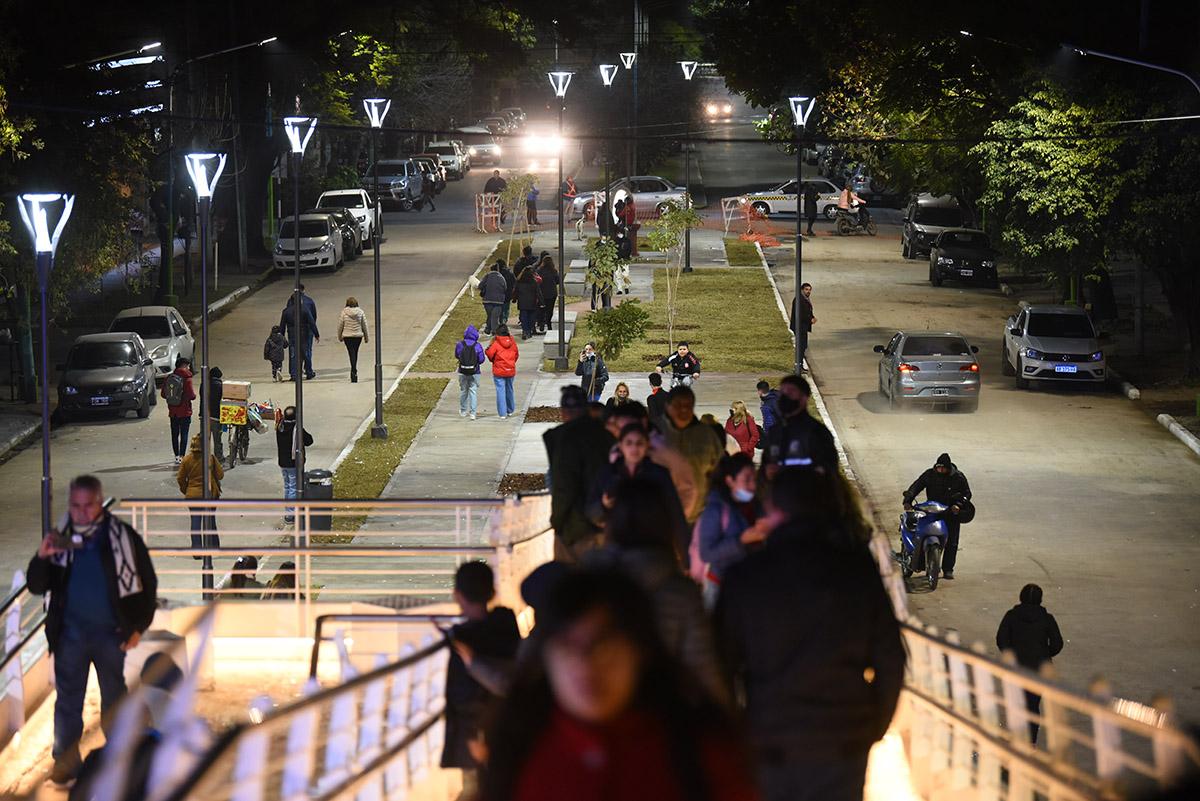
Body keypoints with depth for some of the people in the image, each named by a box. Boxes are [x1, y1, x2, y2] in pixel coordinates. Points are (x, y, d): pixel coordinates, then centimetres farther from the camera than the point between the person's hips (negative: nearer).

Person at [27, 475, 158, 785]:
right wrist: (42, 558, -17)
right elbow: (36, 586, 2)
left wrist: (138, 626, -4)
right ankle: (65, 763, 14)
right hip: (71, 634, 1)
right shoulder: (60, 539, -1)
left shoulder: (123, 537, -7)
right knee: (68, 701, 5)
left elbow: (147, 583, 1)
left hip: (111, 633, -1)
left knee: (115, 701, 11)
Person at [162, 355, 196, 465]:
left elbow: (163, 394, 4)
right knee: (184, 434, 1)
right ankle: (181, 457, -3)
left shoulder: (169, 378, 0)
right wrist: (194, 392, 4)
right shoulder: (186, 378, -15)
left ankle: (177, 456, 17)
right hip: (184, 411, -5)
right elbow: (192, 396, -18)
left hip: (172, 412, 5)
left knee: (174, 434, 12)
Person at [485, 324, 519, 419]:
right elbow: (517, 355, 9)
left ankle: (502, 413, -4)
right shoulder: (512, 342, 1)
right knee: (509, 390, 20)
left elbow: (490, 354, -13)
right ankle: (510, 410, 32)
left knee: (501, 391, -1)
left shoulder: (496, 343, -14)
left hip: (499, 372, -5)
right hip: (511, 371, 5)